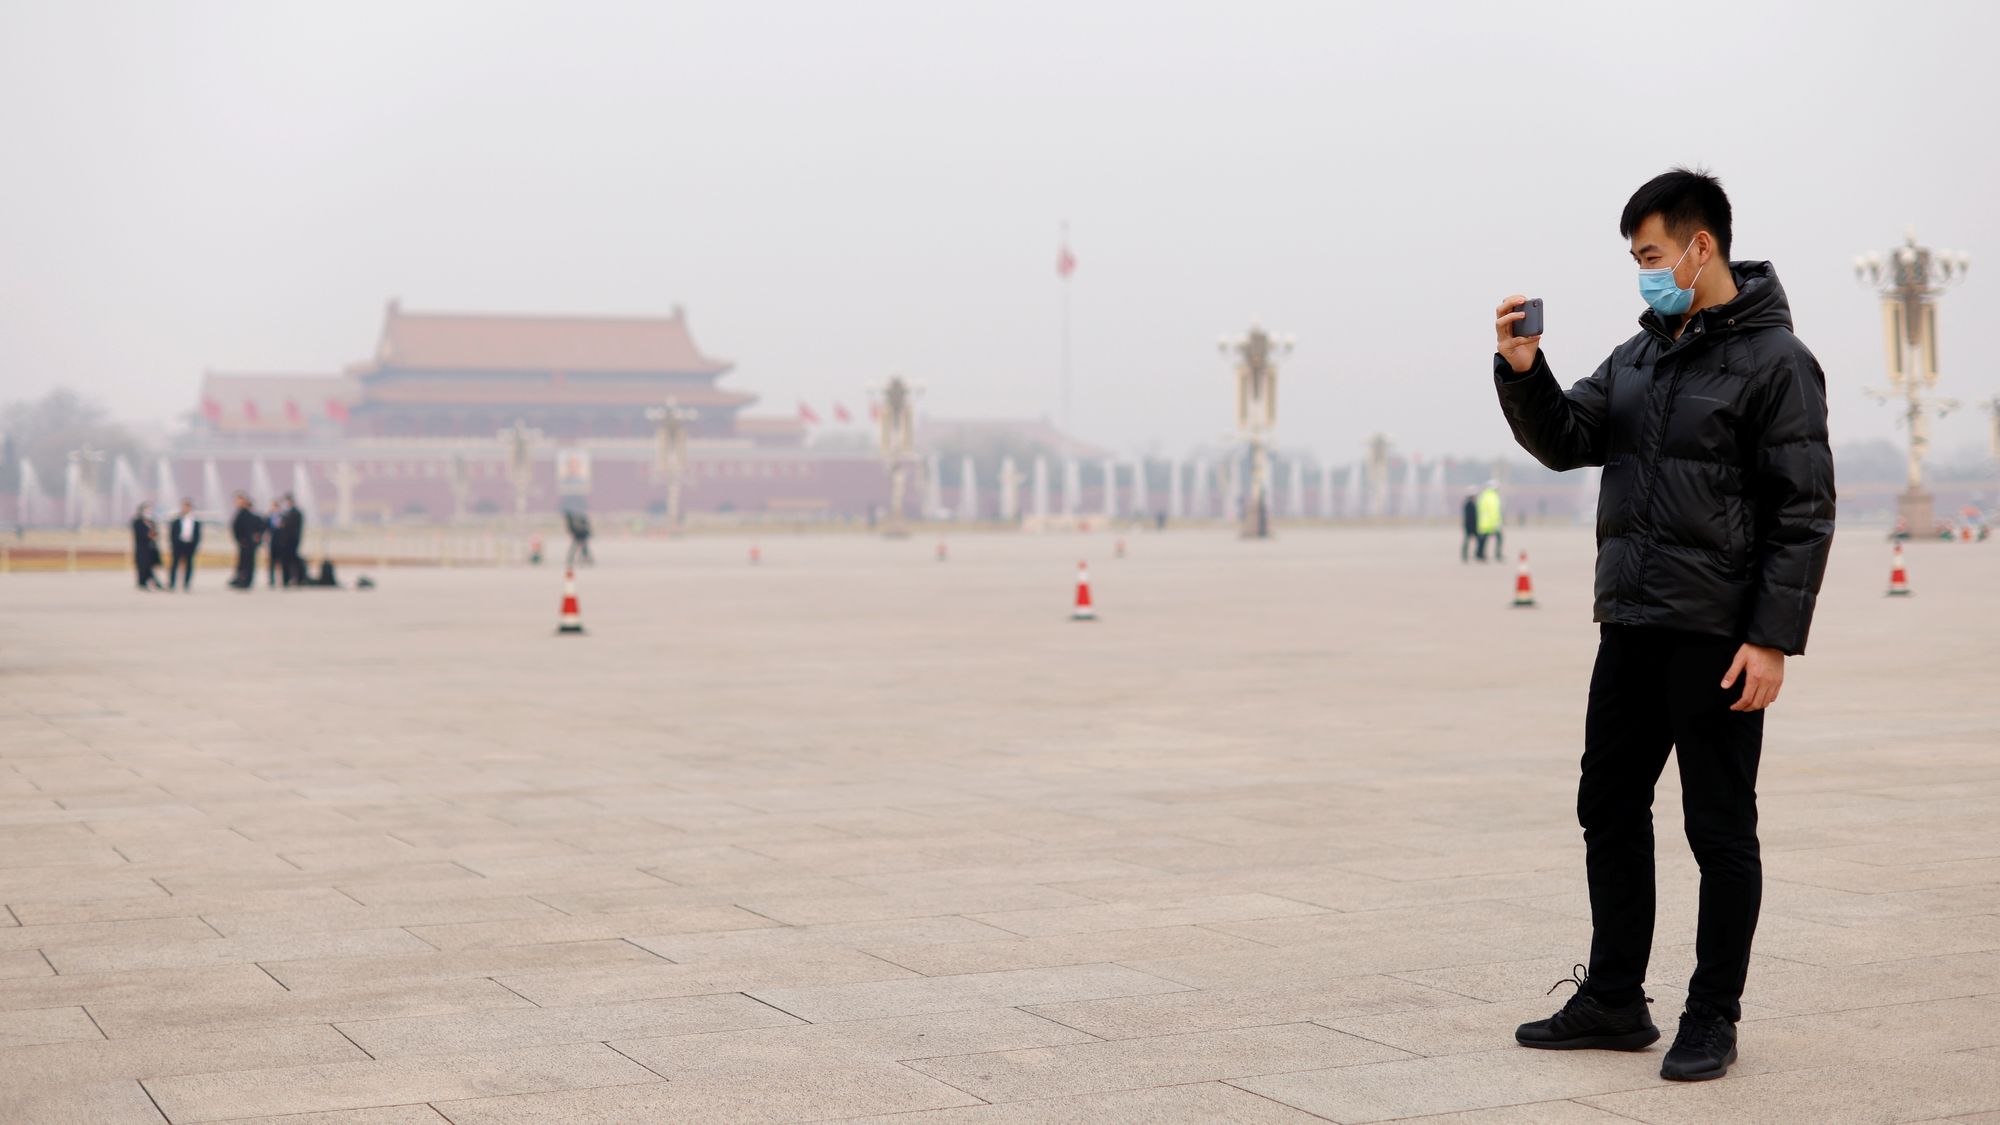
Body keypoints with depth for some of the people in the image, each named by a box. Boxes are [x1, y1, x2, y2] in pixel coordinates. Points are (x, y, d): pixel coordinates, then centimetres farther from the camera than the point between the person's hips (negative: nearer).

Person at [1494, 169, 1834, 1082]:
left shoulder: (1773, 360, -9)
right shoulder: (1638, 356, 13)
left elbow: (1804, 512, -12)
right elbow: (1564, 441, 10)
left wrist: (1773, 639, -17)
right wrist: (1522, 371, -8)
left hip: (1717, 639, -7)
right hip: (1629, 627, 8)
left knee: (1721, 831, 2)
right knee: (1609, 811, 12)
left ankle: (1712, 1021, 12)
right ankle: (1614, 1001, 24)